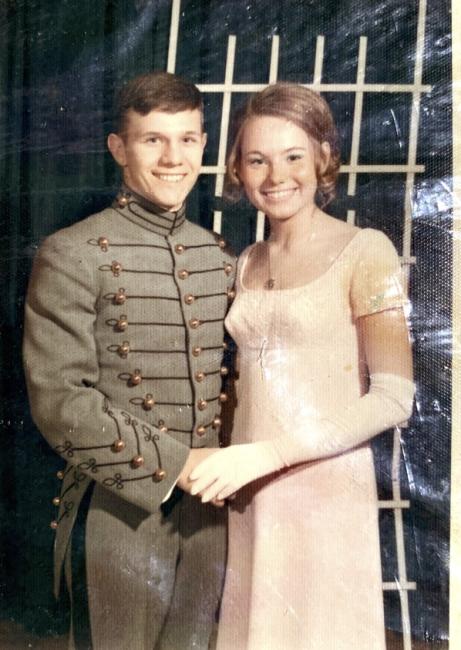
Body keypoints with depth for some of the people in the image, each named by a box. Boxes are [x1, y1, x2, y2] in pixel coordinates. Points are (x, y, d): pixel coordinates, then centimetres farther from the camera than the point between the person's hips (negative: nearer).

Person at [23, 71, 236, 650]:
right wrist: (172, 464, -16)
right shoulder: (73, 254, -11)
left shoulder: (219, 255, 7)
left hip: (209, 506, 5)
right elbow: (58, 400, -17)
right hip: (121, 510, -5)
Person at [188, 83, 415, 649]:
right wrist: (224, 465, -1)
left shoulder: (364, 251, -8)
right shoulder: (247, 262, 9)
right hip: (249, 496, 5)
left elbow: (393, 398, -14)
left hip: (327, 492, -5)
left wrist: (267, 453, -19)